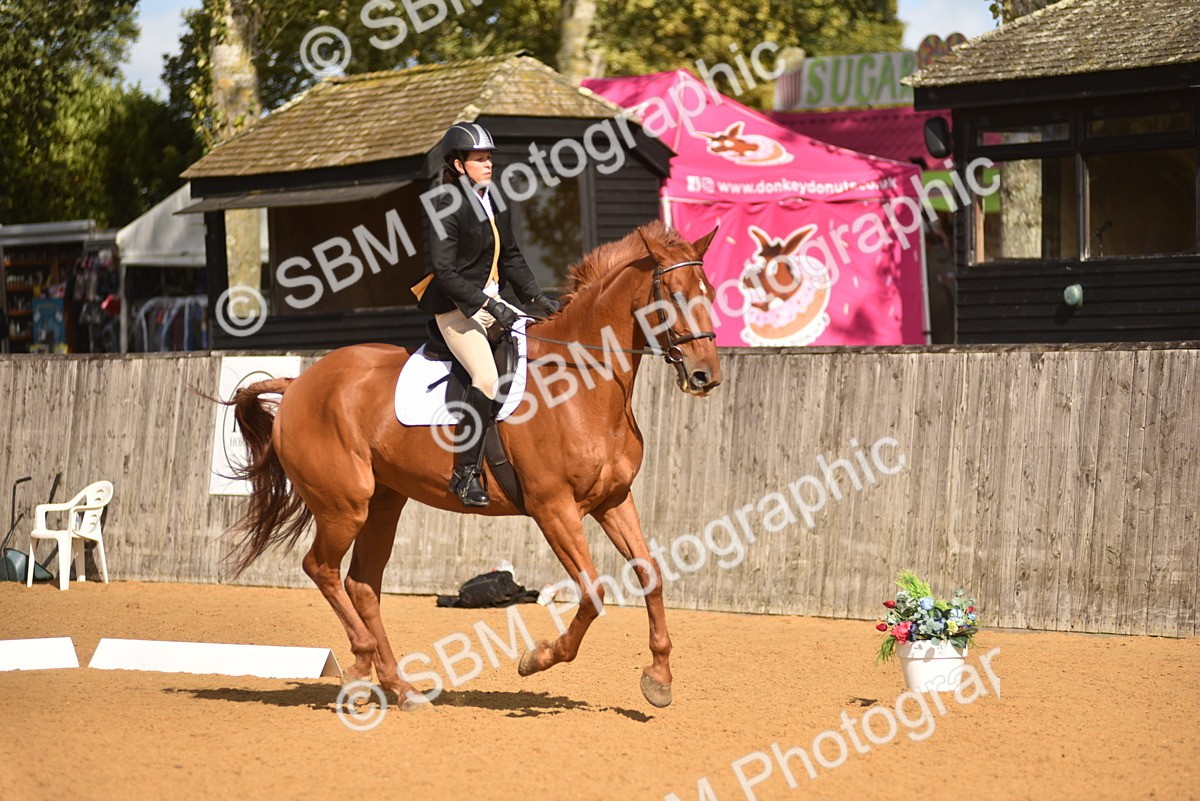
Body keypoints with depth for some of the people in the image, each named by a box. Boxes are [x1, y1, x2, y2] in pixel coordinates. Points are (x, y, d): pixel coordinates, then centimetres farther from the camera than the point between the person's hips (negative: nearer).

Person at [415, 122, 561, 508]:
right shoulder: (446, 208, -13)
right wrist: (487, 305, -23)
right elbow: (445, 270, -18)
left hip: (491, 303, 9)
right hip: (457, 308, -9)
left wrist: (538, 297, 6)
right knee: (487, 377, -24)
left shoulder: (496, 204, 12)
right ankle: (465, 472, -18)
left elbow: (511, 257, 18)